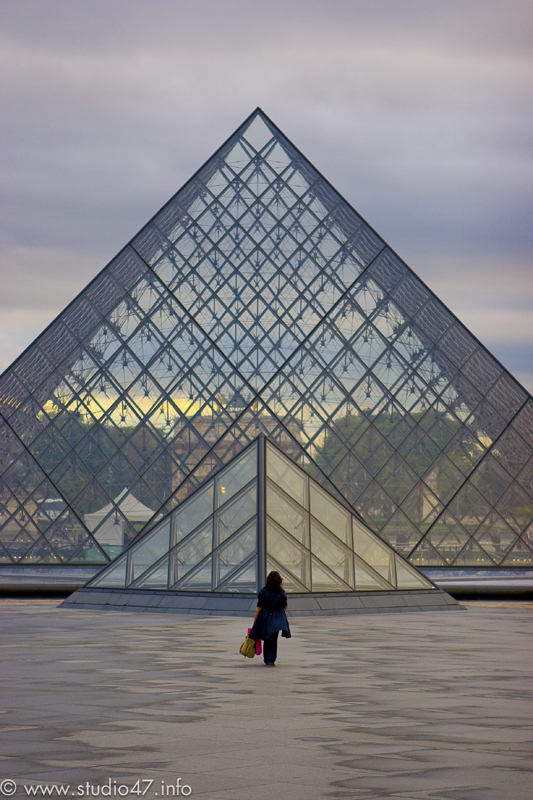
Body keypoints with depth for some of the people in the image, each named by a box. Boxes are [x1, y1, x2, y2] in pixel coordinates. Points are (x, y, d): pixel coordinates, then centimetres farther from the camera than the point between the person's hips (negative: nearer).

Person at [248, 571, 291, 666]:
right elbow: (284, 607, 7)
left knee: (266, 640, 14)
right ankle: (271, 660, -13)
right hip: (277, 619, -1)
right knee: (273, 640, -1)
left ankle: (266, 659, 23)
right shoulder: (281, 593, -2)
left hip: (264, 618, 1)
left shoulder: (263, 591, -3)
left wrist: (255, 620, 3)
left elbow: (259, 607, -3)